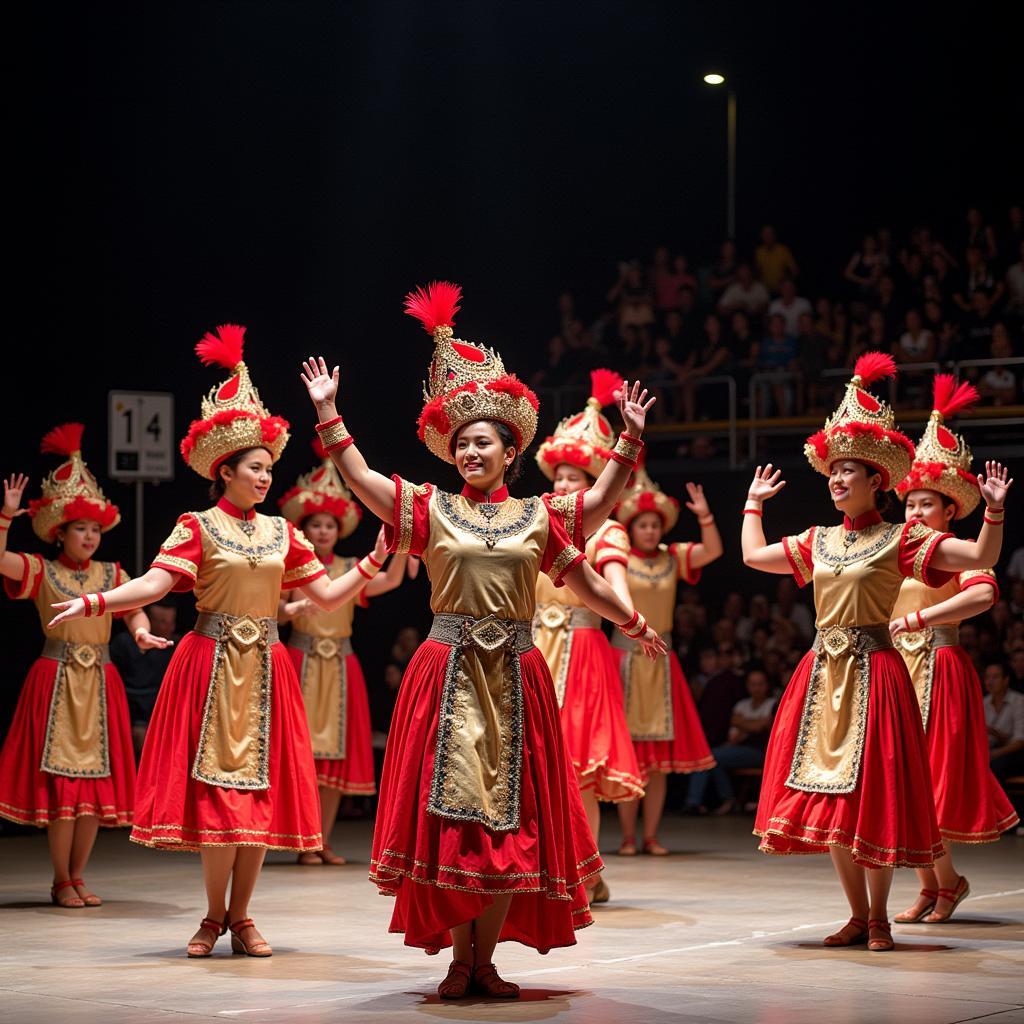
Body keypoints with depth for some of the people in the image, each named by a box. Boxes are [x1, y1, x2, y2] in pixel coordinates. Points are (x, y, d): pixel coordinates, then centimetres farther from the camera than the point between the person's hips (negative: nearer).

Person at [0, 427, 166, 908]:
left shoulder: (112, 574, 10)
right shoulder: (40, 571, 1)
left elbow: (134, 611, -1)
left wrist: (140, 631, -22)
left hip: (100, 683, 4)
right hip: (56, 680, -4)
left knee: (97, 779, 3)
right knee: (61, 780, -5)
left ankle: (77, 876, 13)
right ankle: (61, 881, 3)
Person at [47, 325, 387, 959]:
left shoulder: (281, 533, 11)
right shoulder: (198, 527, -1)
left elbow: (328, 595, 11)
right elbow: (154, 584, -13)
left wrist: (373, 562, 2)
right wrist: (92, 602, -26)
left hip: (265, 669, 4)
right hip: (213, 664, -4)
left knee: (262, 789, 1)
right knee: (216, 787, -6)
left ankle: (241, 917, 9)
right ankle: (215, 916, 6)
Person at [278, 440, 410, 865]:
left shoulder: (351, 570, 8)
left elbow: (391, 580, -9)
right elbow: (271, 614, -5)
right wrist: (291, 608, -25)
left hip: (341, 667, 3)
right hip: (303, 663, -3)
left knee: (337, 754, 4)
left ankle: (324, 842, 10)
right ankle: (305, 844, -1)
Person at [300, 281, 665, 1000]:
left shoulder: (538, 518, 10)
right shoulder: (431, 510, 6)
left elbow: (603, 501, 16)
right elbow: (358, 476, 4)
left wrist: (629, 438, 12)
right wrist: (327, 411, 3)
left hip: (515, 677, 2)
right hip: (449, 671, -1)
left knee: (509, 818, 1)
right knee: (451, 813, -4)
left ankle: (485, 960, 8)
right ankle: (459, 958, 3)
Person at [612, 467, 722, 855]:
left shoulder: (673, 558, 7)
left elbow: (713, 551, -3)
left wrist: (704, 516, -16)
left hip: (661, 662, 3)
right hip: (625, 658, -3)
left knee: (660, 755, 2)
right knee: (625, 754, -3)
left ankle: (651, 836, 8)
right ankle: (628, 837, 3)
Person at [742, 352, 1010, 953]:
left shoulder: (900, 540, -3)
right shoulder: (817, 542, 12)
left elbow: (982, 558, -8)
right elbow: (753, 555, 25)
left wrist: (994, 509, -20)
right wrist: (755, 501, 30)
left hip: (873, 671, -5)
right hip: (823, 672, 5)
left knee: (872, 793, -3)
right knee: (827, 794, 5)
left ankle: (879, 917, 10)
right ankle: (858, 915, 16)